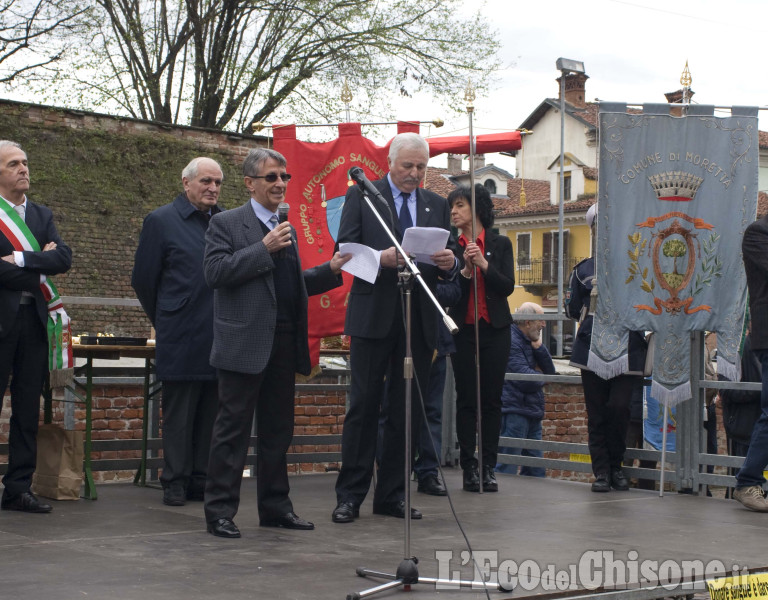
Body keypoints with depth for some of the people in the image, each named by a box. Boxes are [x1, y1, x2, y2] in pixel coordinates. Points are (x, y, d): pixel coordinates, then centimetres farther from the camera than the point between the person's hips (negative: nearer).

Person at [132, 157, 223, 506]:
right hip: (181, 340, -4)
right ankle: (175, 482, 8)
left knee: (211, 413, 7)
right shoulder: (161, 221, 0)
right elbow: (143, 280, 3)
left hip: (219, 339, 4)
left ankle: (202, 479, 15)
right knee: (178, 414, 1)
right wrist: (166, 323, 8)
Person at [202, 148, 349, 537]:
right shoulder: (226, 224, -2)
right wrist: (264, 249, -17)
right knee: (233, 429, -3)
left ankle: (275, 506, 20)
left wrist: (331, 269, 9)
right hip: (245, 344, -7)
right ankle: (220, 511, 2)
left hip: (284, 345, 7)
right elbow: (215, 272, -15)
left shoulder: (287, 231, 20)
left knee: (278, 430, 12)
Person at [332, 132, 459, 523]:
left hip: (419, 319, 4)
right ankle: (350, 495, 2)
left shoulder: (436, 205, 16)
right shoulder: (361, 196, 5)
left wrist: (450, 262, -11)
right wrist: (380, 258, -20)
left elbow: (449, 259, 13)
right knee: (363, 405, -3)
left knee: (407, 410, 6)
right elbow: (344, 250, -3)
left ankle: (392, 495, 14)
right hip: (373, 315, -4)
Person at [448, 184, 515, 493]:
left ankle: (489, 467, 4)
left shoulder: (500, 244, 5)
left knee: (492, 398, 1)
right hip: (463, 328, 0)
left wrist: (483, 263, -16)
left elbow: (507, 286, -3)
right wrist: (466, 269, -18)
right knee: (466, 399, -1)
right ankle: (468, 467, 3)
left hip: (494, 328, 0)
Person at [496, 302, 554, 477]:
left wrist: (538, 346, -2)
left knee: (535, 469, 12)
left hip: (532, 411, 10)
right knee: (507, 469, -11)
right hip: (514, 412, -10)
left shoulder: (530, 340, 17)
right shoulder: (511, 340, -14)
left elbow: (550, 370, 13)